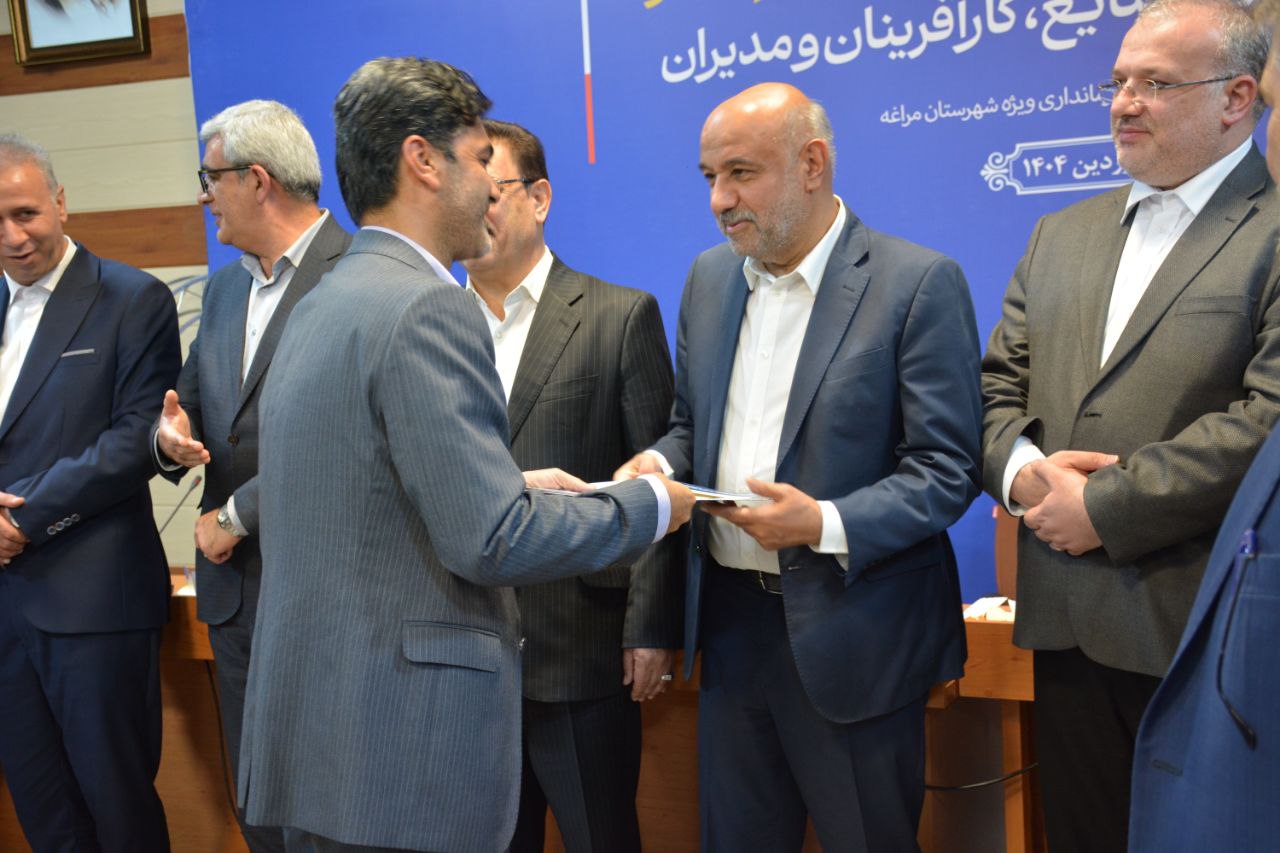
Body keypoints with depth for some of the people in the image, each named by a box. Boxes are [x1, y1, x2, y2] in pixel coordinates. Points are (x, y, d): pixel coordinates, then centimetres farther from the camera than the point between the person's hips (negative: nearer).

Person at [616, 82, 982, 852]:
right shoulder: (709, 278, 8)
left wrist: (827, 525, -25)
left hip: (851, 636, -5)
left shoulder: (919, 283, -11)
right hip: (728, 620, 6)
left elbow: (948, 469, -12)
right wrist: (661, 465, -5)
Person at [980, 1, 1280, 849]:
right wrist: (1022, 468, -8)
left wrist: (1103, 507, -16)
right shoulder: (1062, 234, 15)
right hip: (1068, 622, 6)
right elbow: (999, 383, 13)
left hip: (1203, 631, -5)